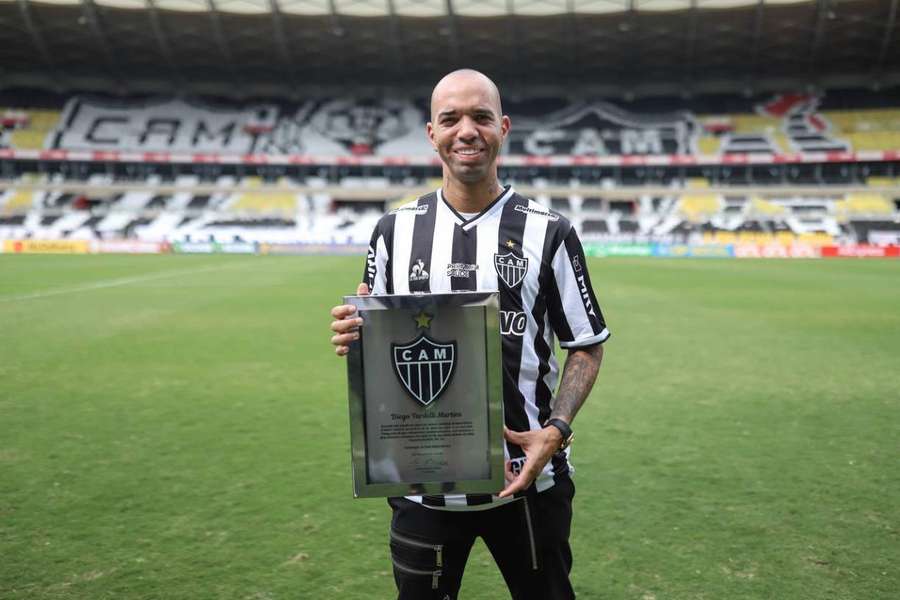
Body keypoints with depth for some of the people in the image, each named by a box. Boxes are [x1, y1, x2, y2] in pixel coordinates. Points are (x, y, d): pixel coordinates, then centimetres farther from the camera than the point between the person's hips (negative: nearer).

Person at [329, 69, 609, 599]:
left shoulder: (549, 232, -4)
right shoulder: (395, 229, 3)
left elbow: (587, 345, 1)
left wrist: (556, 431, -13)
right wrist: (354, 337, -13)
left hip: (526, 479, -1)